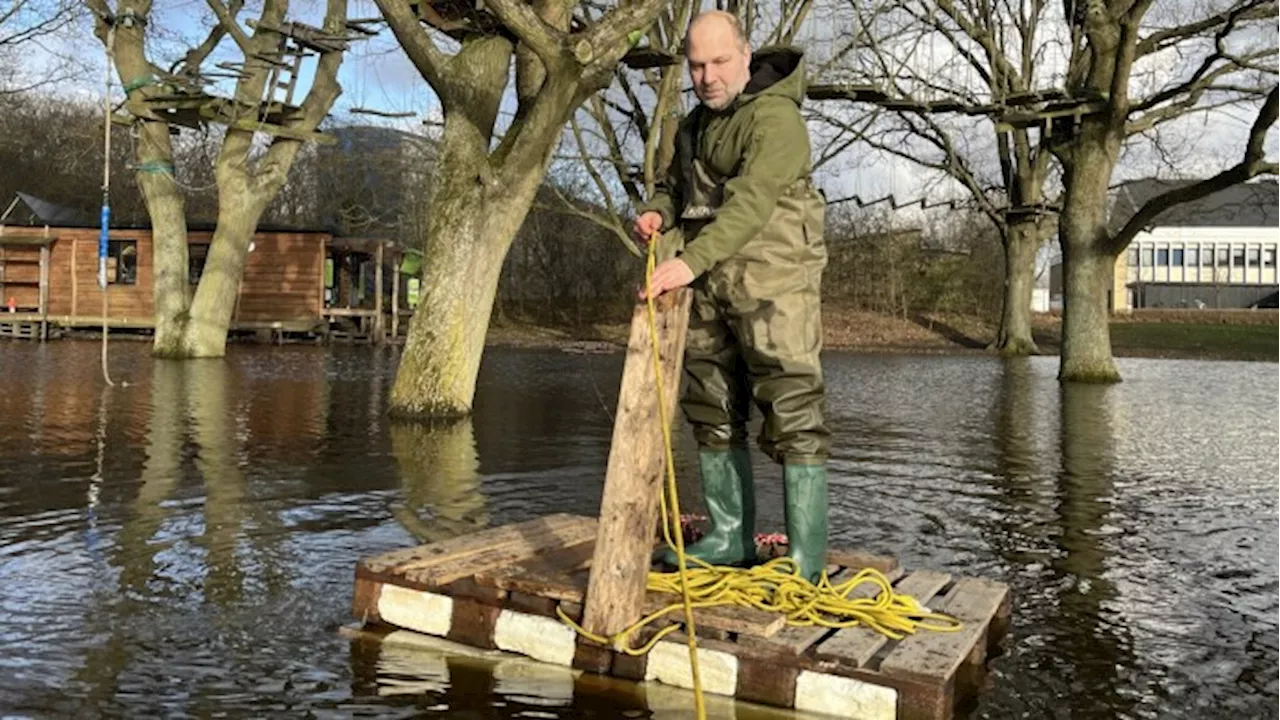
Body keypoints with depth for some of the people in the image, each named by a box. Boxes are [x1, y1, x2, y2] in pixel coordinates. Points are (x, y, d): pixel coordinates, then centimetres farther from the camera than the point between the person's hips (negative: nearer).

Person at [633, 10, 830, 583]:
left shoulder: (774, 116, -10)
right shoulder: (695, 124, 18)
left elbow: (751, 201, -24)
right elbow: (674, 184, 29)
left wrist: (690, 261, -35)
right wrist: (656, 212, 4)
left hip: (771, 281, -8)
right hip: (709, 284, 9)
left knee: (793, 416, -9)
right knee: (713, 414, 11)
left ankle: (805, 558, -3)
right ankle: (730, 540, 22)